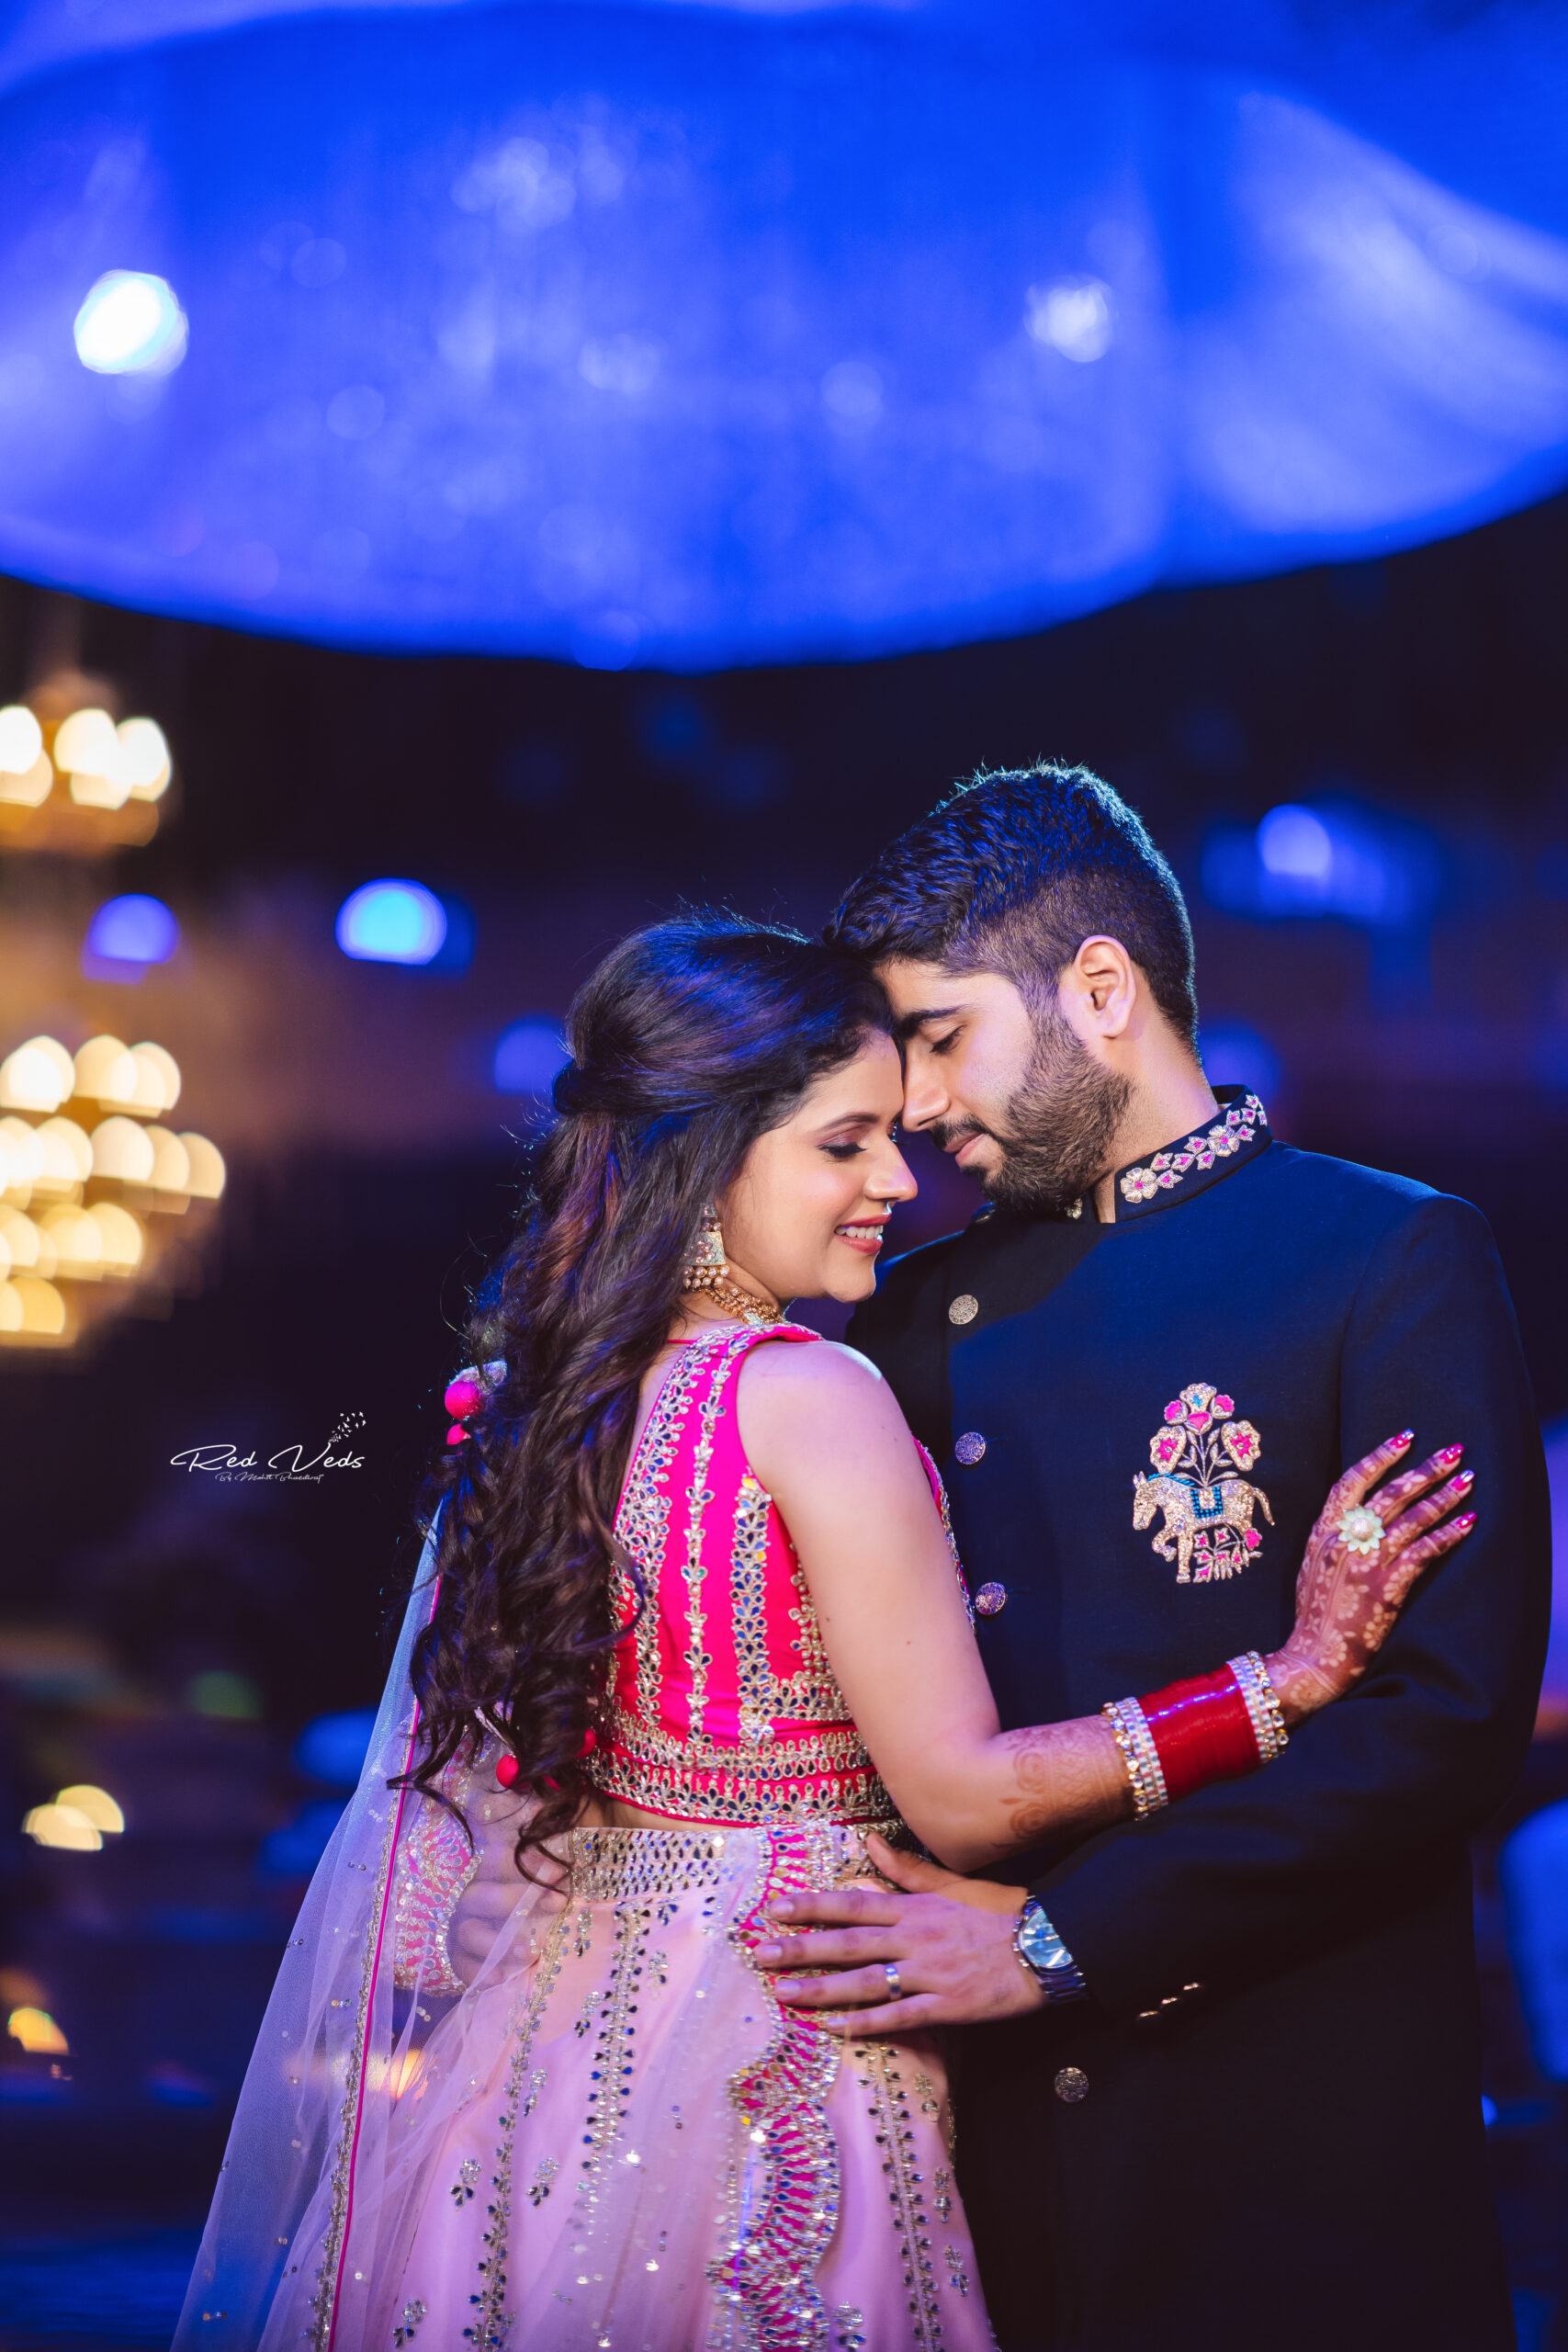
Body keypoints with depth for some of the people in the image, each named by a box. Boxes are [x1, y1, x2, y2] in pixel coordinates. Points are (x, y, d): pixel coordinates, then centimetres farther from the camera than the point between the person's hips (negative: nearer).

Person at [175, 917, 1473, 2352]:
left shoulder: (535, 1394, 2)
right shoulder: (808, 1400, -20)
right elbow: (963, 1799, -18)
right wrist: (1300, 1670, -17)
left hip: (564, 2009, 7)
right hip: (771, 2052, -7)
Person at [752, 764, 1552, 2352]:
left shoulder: (1393, 1259, -6)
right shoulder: (922, 1313, 12)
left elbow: (1451, 1723, -14)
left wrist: (1055, 1938, -16)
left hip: (1293, 2157, -4)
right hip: (979, 2136, 5)